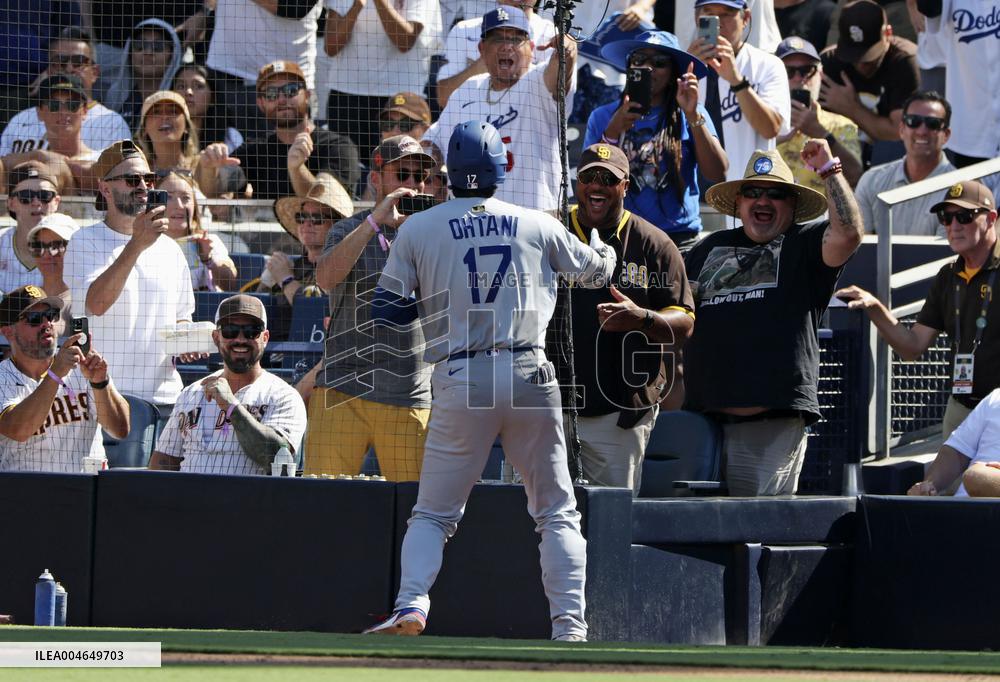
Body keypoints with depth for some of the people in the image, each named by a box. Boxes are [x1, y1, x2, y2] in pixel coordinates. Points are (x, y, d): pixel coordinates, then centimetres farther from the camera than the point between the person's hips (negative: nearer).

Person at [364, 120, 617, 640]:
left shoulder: (418, 229, 2)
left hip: (459, 381, -1)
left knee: (433, 513, 7)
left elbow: (385, 310, 4)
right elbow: (596, 272, 23)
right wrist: (601, 245, 46)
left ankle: (411, 602, -15)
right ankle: (570, 626, 0)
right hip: (529, 375, 1)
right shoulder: (537, 226, 7)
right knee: (557, 513, 10)